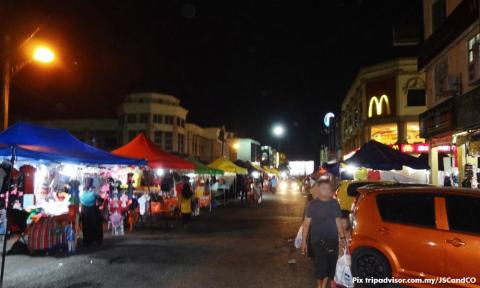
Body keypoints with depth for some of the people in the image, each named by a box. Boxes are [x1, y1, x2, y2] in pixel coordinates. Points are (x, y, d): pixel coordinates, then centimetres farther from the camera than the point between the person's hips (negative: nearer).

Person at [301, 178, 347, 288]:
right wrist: (304, 240, -9)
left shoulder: (335, 203, 4)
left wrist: (342, 236, 9)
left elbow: (338, 221, 14)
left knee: (332, 265, 9)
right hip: (318, 240, -4)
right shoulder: (313, 204, -9)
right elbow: (306, 223, -6)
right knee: (321, 265, -3)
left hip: (333, 240, 4)